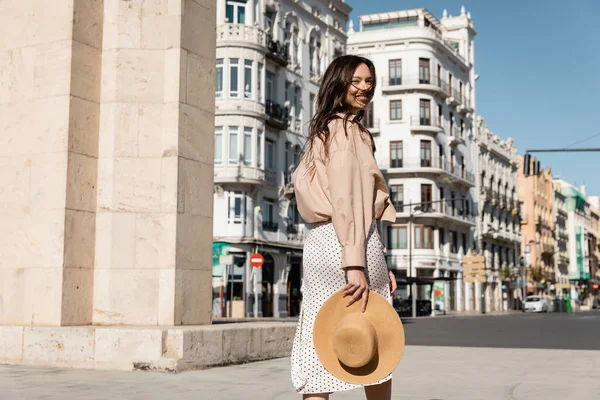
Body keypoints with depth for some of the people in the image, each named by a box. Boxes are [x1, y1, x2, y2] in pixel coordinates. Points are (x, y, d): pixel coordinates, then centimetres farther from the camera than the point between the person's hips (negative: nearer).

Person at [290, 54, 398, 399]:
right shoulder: (347, 129, -5)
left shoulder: (323, 130, 24)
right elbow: (346, 199, -17)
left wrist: (380, 264, 20)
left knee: (317, 358, 2)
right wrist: (356, 264, -23)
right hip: (348, 244, -8)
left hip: (317, 243, 8)